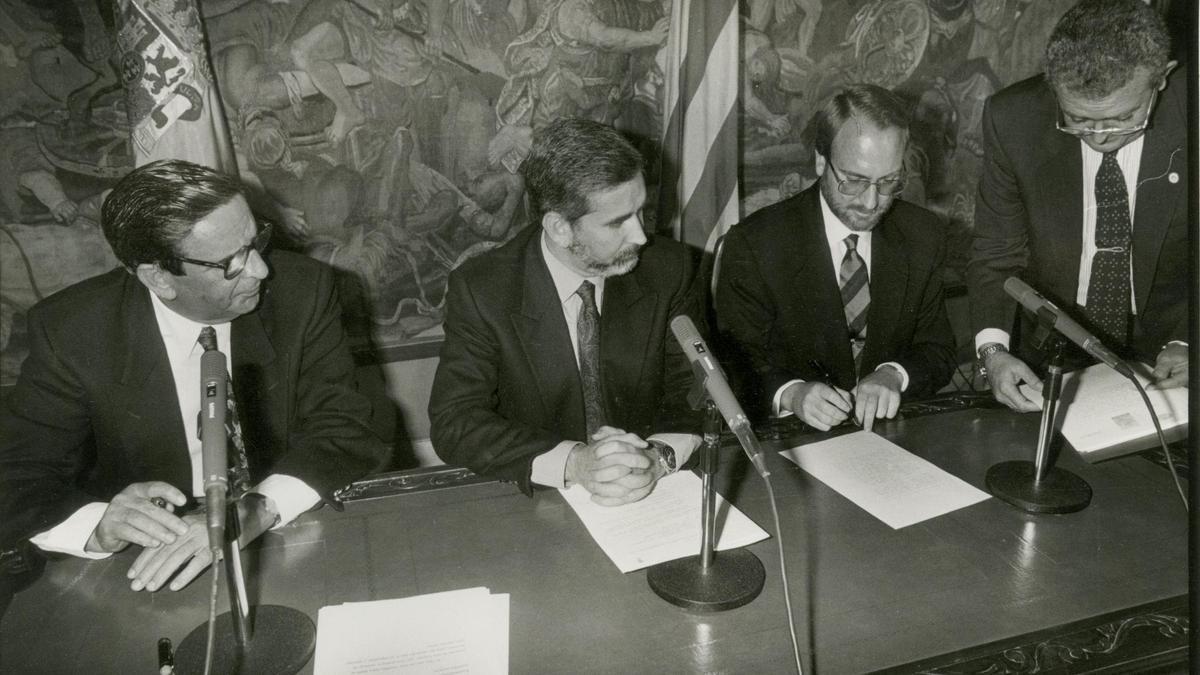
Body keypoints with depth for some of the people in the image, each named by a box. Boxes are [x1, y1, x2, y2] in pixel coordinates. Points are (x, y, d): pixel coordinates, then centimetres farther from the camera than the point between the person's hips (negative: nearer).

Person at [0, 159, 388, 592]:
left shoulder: (301, 290, -11)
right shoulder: (70, 330, -11)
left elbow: (346, 432, -13)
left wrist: (254, 512, -30)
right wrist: (98, 526, -29)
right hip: (144, 572, 2)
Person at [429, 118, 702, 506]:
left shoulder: (668, 269, -7)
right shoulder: (480, 290, -13)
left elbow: (700, 394, -4)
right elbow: (454, 423, -16)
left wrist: (658, 457, -25)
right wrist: (574, 462, -29)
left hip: (653, 494, 3)